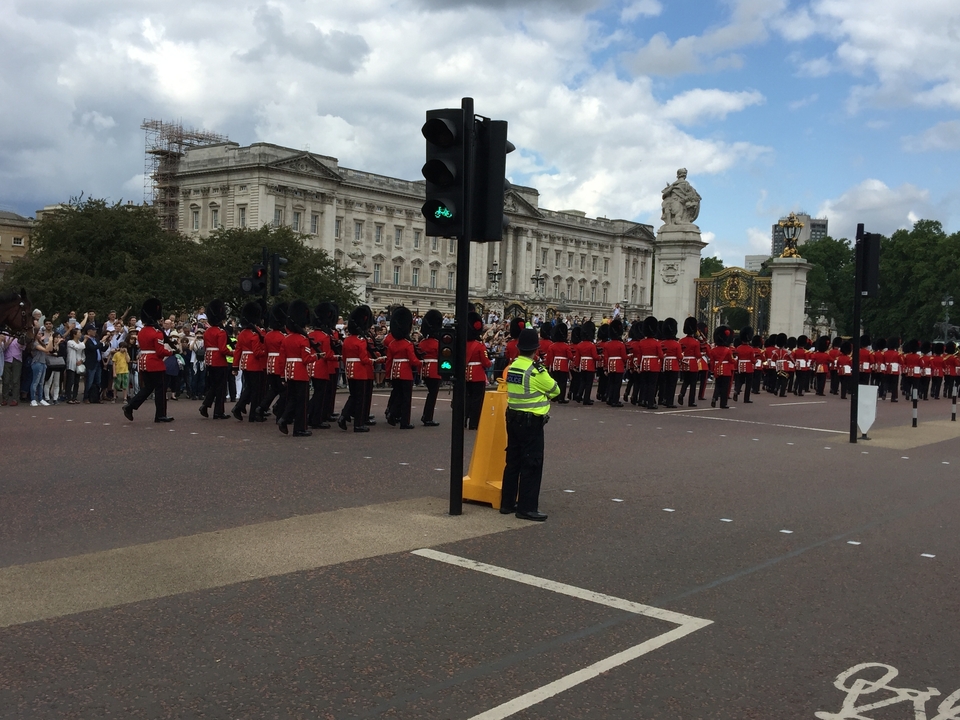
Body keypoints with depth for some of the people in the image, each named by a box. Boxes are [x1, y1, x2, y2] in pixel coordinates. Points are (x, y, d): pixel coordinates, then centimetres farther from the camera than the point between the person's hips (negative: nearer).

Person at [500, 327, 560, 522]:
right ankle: (527, 508, 0)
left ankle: (507, 503, 21)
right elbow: (555, 390, -5)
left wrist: (539, 394, 1)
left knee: (513, 461, 14)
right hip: (531, 422, -8)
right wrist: (545, 394, 11)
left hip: (513, 418, 8)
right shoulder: (536, 370, -17)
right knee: (532, 464, -2)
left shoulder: (512, 366, 6)